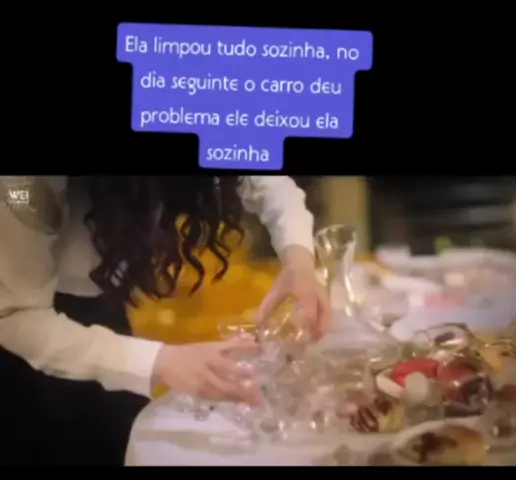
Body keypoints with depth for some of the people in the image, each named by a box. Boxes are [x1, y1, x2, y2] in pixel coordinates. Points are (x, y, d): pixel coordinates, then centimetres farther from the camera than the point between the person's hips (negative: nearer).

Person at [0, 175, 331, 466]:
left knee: (127, 445, 12)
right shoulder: (29, 186, -36)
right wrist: (158, 363, -45)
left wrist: (298, 254, -33)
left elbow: (267, 183, -11)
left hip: (96, 310, 5)